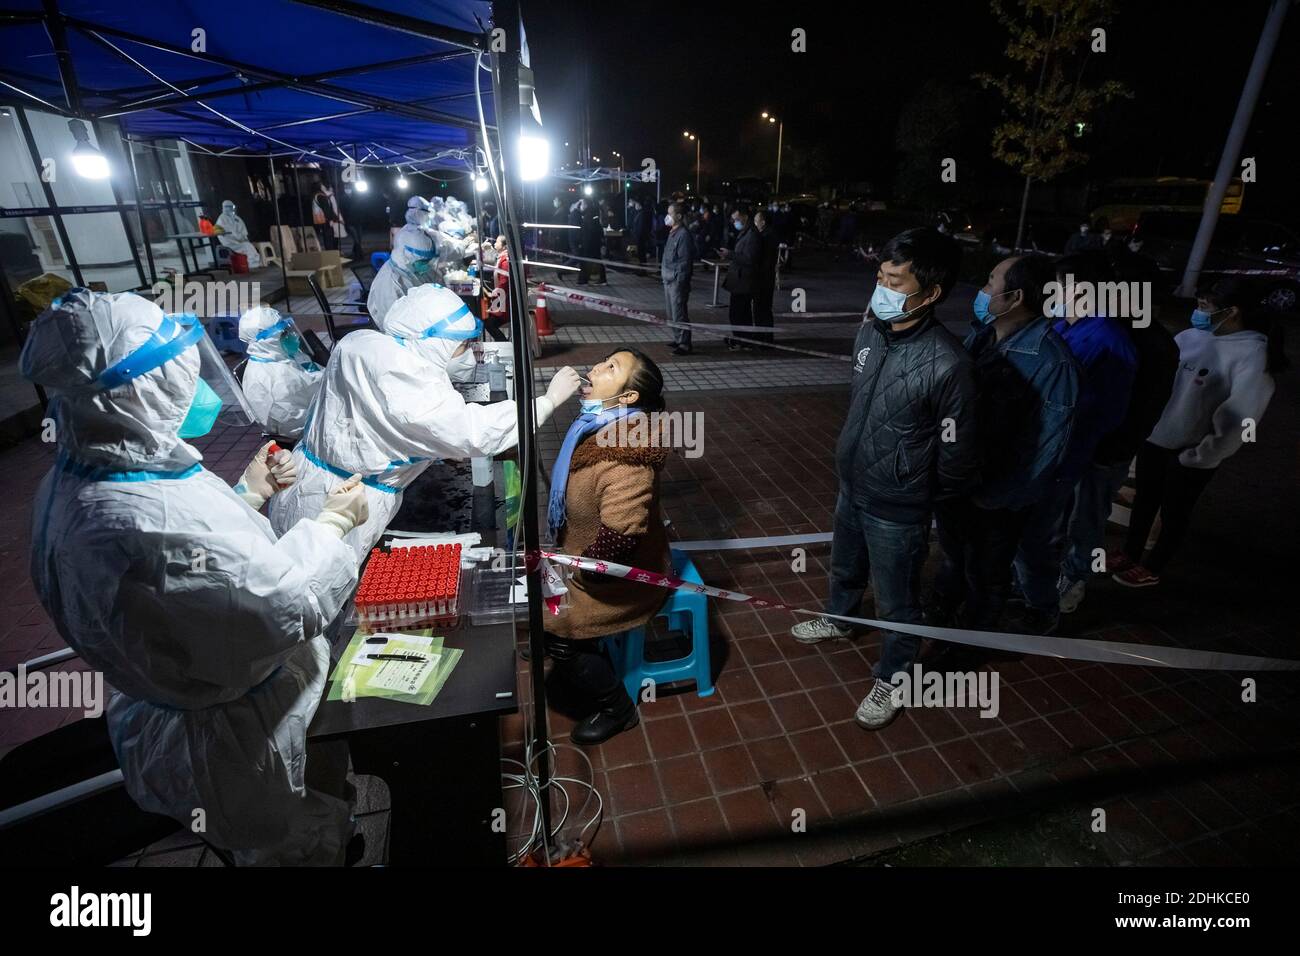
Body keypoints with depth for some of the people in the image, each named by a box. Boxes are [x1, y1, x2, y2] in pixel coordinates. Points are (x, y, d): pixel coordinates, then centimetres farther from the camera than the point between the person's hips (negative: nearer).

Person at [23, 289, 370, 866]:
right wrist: (332, 522, -17)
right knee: (301, 845, 21)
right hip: (237, 750, -9)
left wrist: (248, 495, 3)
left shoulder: (75, 479, -6)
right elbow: (291, 608, -31)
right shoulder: (148, 523, -40)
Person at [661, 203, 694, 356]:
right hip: (669, 280, 10)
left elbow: (685, 261, -18)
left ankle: (684, 345, -2)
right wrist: (664, 269, 13)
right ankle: (678, 339, 27)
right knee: (672, 313, 16)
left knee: (679, 313, -7)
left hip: (678, 281, -10)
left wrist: (673, 275, -18)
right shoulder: (673, 233, 14)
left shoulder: (683, 234, -15)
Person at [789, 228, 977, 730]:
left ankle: (891, 679, 40)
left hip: (897, 509, -6)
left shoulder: (946, 363, -28)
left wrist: (924, 497, -2)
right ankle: (838, 619, 60)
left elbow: (958, 454, -18)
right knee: (844, 566, 31)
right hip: (851, 486, 7)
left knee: (896, 602, 15)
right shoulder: (871, 331, -8)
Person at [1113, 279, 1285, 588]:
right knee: (1144, 499, 19)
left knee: (1173, 511, 13)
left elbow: (1237, 420, -18)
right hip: (1154, 438, 5)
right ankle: (1130, 554, 39)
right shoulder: (1192, 337, -4)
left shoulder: (1252, 355, -18)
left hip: (1190, 452, -5)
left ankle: (1151, 568, 31)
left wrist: (1199, 456, -13)